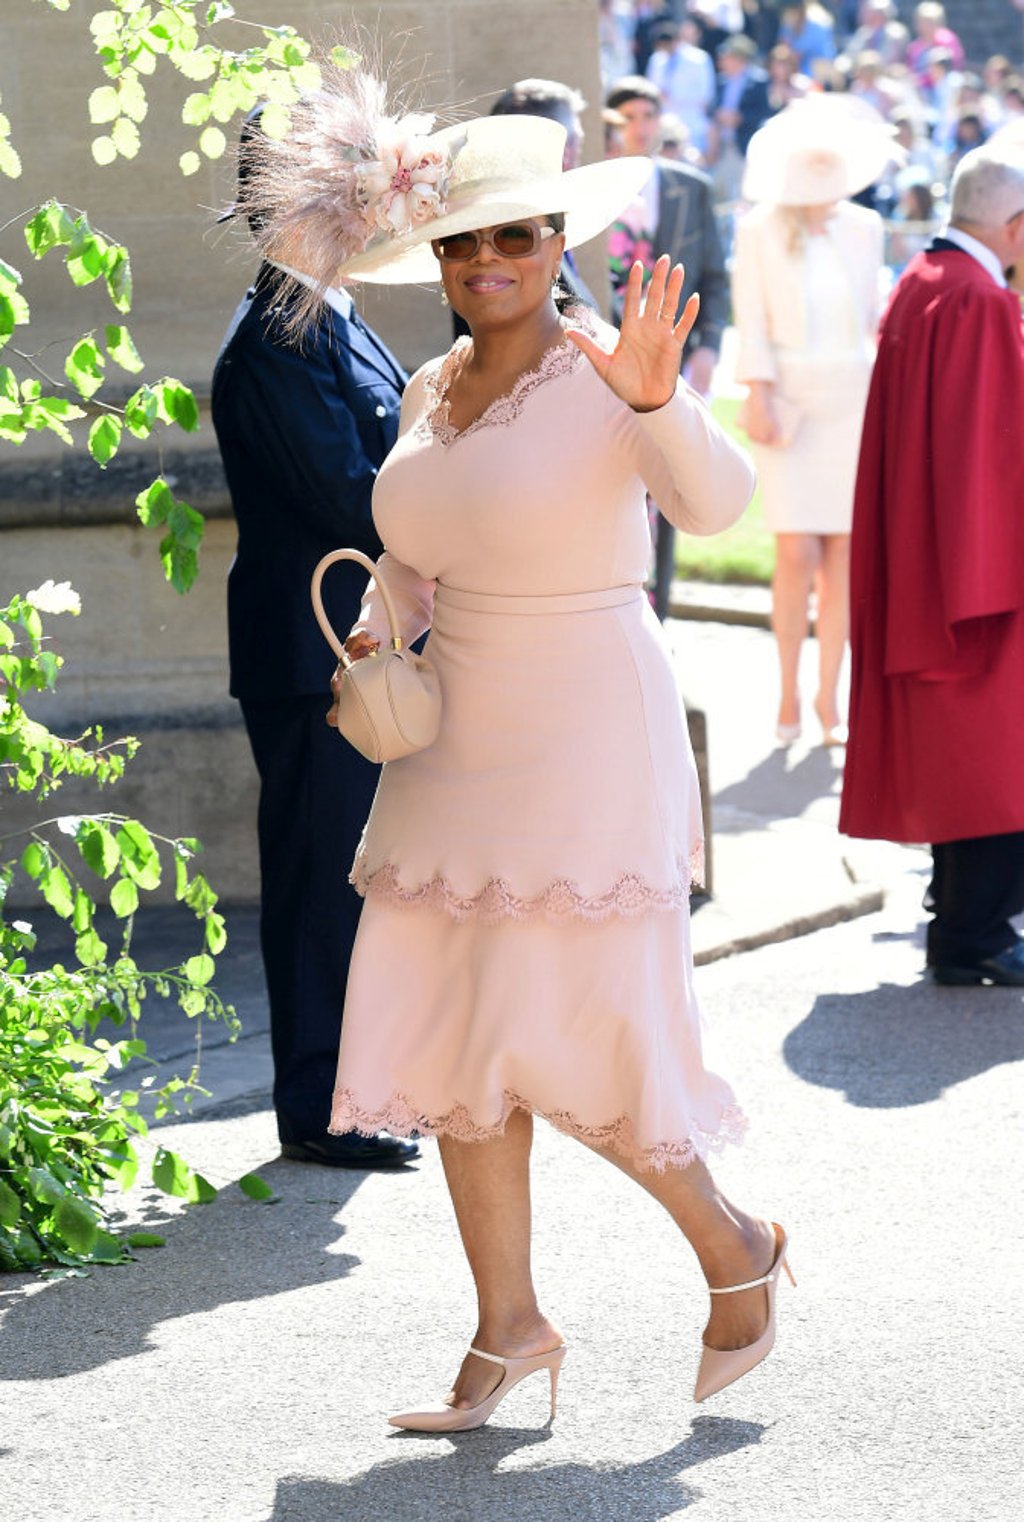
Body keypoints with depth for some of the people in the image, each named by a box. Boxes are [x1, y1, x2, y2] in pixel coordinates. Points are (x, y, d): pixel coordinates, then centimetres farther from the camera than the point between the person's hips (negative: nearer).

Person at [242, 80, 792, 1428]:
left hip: (584, 745, -7)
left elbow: (717, 502, -31)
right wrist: (381, 635, 3)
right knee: (452, 1030, 5)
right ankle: (508, 1329, 16)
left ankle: (732, 1251, 16)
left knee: (563, 1038, -7)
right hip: (456, 748, 7)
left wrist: (658, 406, -49)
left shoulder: (609, 376, -13)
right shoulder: (431, 391, 8)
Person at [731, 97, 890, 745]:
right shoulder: (760, 231, 0)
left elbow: (874, 315, 15)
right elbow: (752, 322, -1)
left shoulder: (863, 228, 8)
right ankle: (789, 694, 6)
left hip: (852, 401, 3)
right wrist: (760, 397, -10)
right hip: (789, 401, -3)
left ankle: (829, 698, 9)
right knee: (798, 555, -9)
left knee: (844, 555, -1)